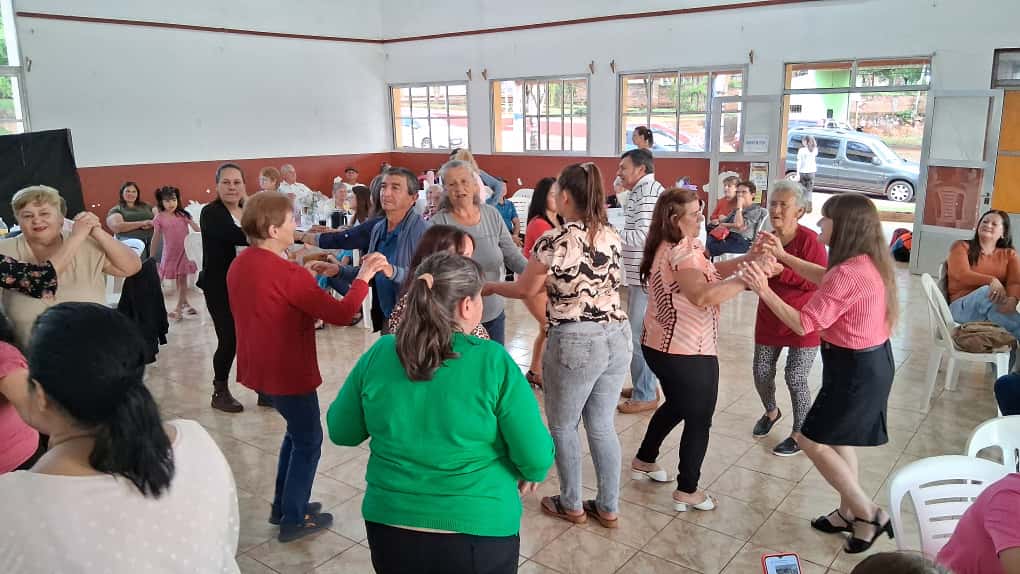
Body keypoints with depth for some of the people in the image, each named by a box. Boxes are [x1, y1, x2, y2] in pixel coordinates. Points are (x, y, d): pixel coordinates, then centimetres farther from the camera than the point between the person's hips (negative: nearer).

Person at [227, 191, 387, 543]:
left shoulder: (240, 265, 2)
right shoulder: (287, 273, -25)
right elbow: (340, 314, -23)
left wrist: (304, 275, 11)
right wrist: (363, 278, -13)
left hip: (260, 367, 9)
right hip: (288, 372, -9)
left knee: (296, 432, 25)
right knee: (308, 440, 11)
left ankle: (283, 506, 35)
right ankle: (293, 519, 20)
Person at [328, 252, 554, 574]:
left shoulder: (378, 354, -9)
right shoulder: (493, 362, -19)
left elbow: (341, 432, 4)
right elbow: (536, 456, -14)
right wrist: (531, 475, 7)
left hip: (389, 526, 3)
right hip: (477, 532, -2)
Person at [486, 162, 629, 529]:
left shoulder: (554, 242, -15)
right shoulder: (612, 237, 4)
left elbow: (524, 290, -1)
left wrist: (490, 287, 18)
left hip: (575, 343, -6)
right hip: (618, 337, 6)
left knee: (562, 426, 15)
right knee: (602, 425, 18)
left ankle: (572, 505, 30)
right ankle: (608, 508, 29)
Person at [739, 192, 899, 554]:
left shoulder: (849, 274, -29)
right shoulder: (867, 262, 1)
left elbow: (803, 324, -26)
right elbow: (823, 278, 20)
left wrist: (764, 290, -21)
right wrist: (783, 256, 13)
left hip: (856, 369, -10)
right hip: (869, 361, 10)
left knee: (812, 440, 3)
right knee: (837, 437, 22)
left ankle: (870, 514, 13)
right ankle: (850, 513, 37)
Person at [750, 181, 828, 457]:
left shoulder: (809, 240, -17)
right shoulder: (767, 240, 0)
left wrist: (781, 266, -31)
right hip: (769, 320, 6)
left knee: (795, 378, 1)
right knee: (761, 372, 13)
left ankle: (801, 434, 22)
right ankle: (771, 411, 43)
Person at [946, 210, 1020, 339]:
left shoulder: (1009, 254, 17)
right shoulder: (961, 246, 11)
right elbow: (962, 275, -7)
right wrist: (992, 281, -26)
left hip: (997, 308, 2)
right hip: (962, 307, -1)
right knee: (986, 291, -35)